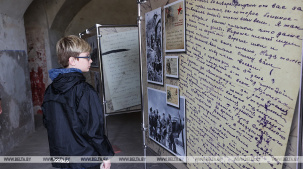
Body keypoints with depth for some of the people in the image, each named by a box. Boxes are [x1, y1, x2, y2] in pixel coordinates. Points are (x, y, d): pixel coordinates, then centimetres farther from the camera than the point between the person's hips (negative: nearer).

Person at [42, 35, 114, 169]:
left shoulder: (50, 91, 2)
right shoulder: (85, 91, -22)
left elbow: (47, 123, 10)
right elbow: (94, 129, -22)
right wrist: (106, 154, -10)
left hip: (60, 157, 7)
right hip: (86, 158, -7)